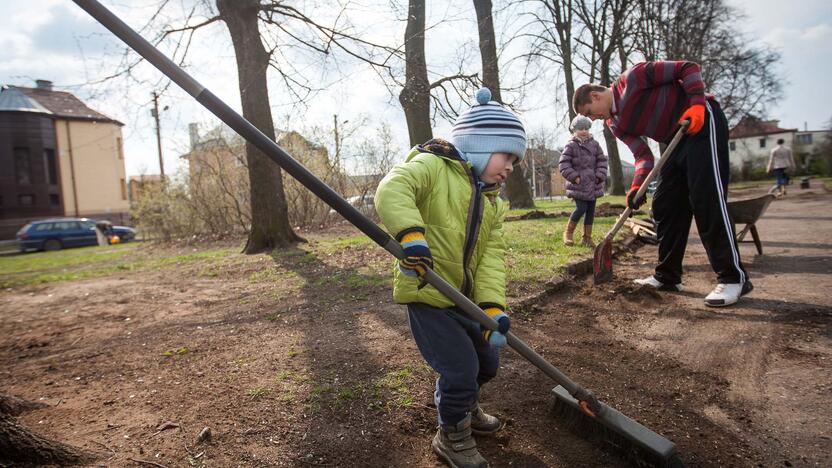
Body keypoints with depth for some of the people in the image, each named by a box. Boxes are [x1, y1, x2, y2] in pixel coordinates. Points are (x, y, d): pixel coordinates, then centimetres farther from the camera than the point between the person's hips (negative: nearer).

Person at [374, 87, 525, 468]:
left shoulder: (493, 204, 10)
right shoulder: (432, 166, -11)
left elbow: (492, 257, -1)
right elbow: (392, 189, -30)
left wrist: (492, 306, -15)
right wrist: (411, 234, -47)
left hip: (466, 298, 8)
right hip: (426, 294, -8)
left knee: (487, 362, 19)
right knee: (461, 369, -7)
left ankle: (463, 407, 50)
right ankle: (452, 436, 21)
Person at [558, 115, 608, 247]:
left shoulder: (594, 144, 7)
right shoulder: (571, 146, -5)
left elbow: (602, 161, 11)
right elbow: (563, 164, -8)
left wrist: (600, 176, -2)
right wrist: (575, 177, -15)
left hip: (593, 185, 5)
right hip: (578, 185, -5)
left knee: (591, 211, 7)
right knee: (581, 208, -12)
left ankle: (587, 237, 16)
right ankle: (568, 232, 8)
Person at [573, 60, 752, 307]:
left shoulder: (631, 78, -10)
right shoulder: (615, 125, 10)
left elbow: (688, 68, -9)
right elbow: (642, 154, 3)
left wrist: (697, 104, -22)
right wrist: (637, 186, -14)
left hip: (702, 123, -9)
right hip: (677, 140, 9)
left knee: (706, 200, -15)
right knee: (664, 206, 4)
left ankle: (734, 278, -9)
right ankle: (667, 276, 12)